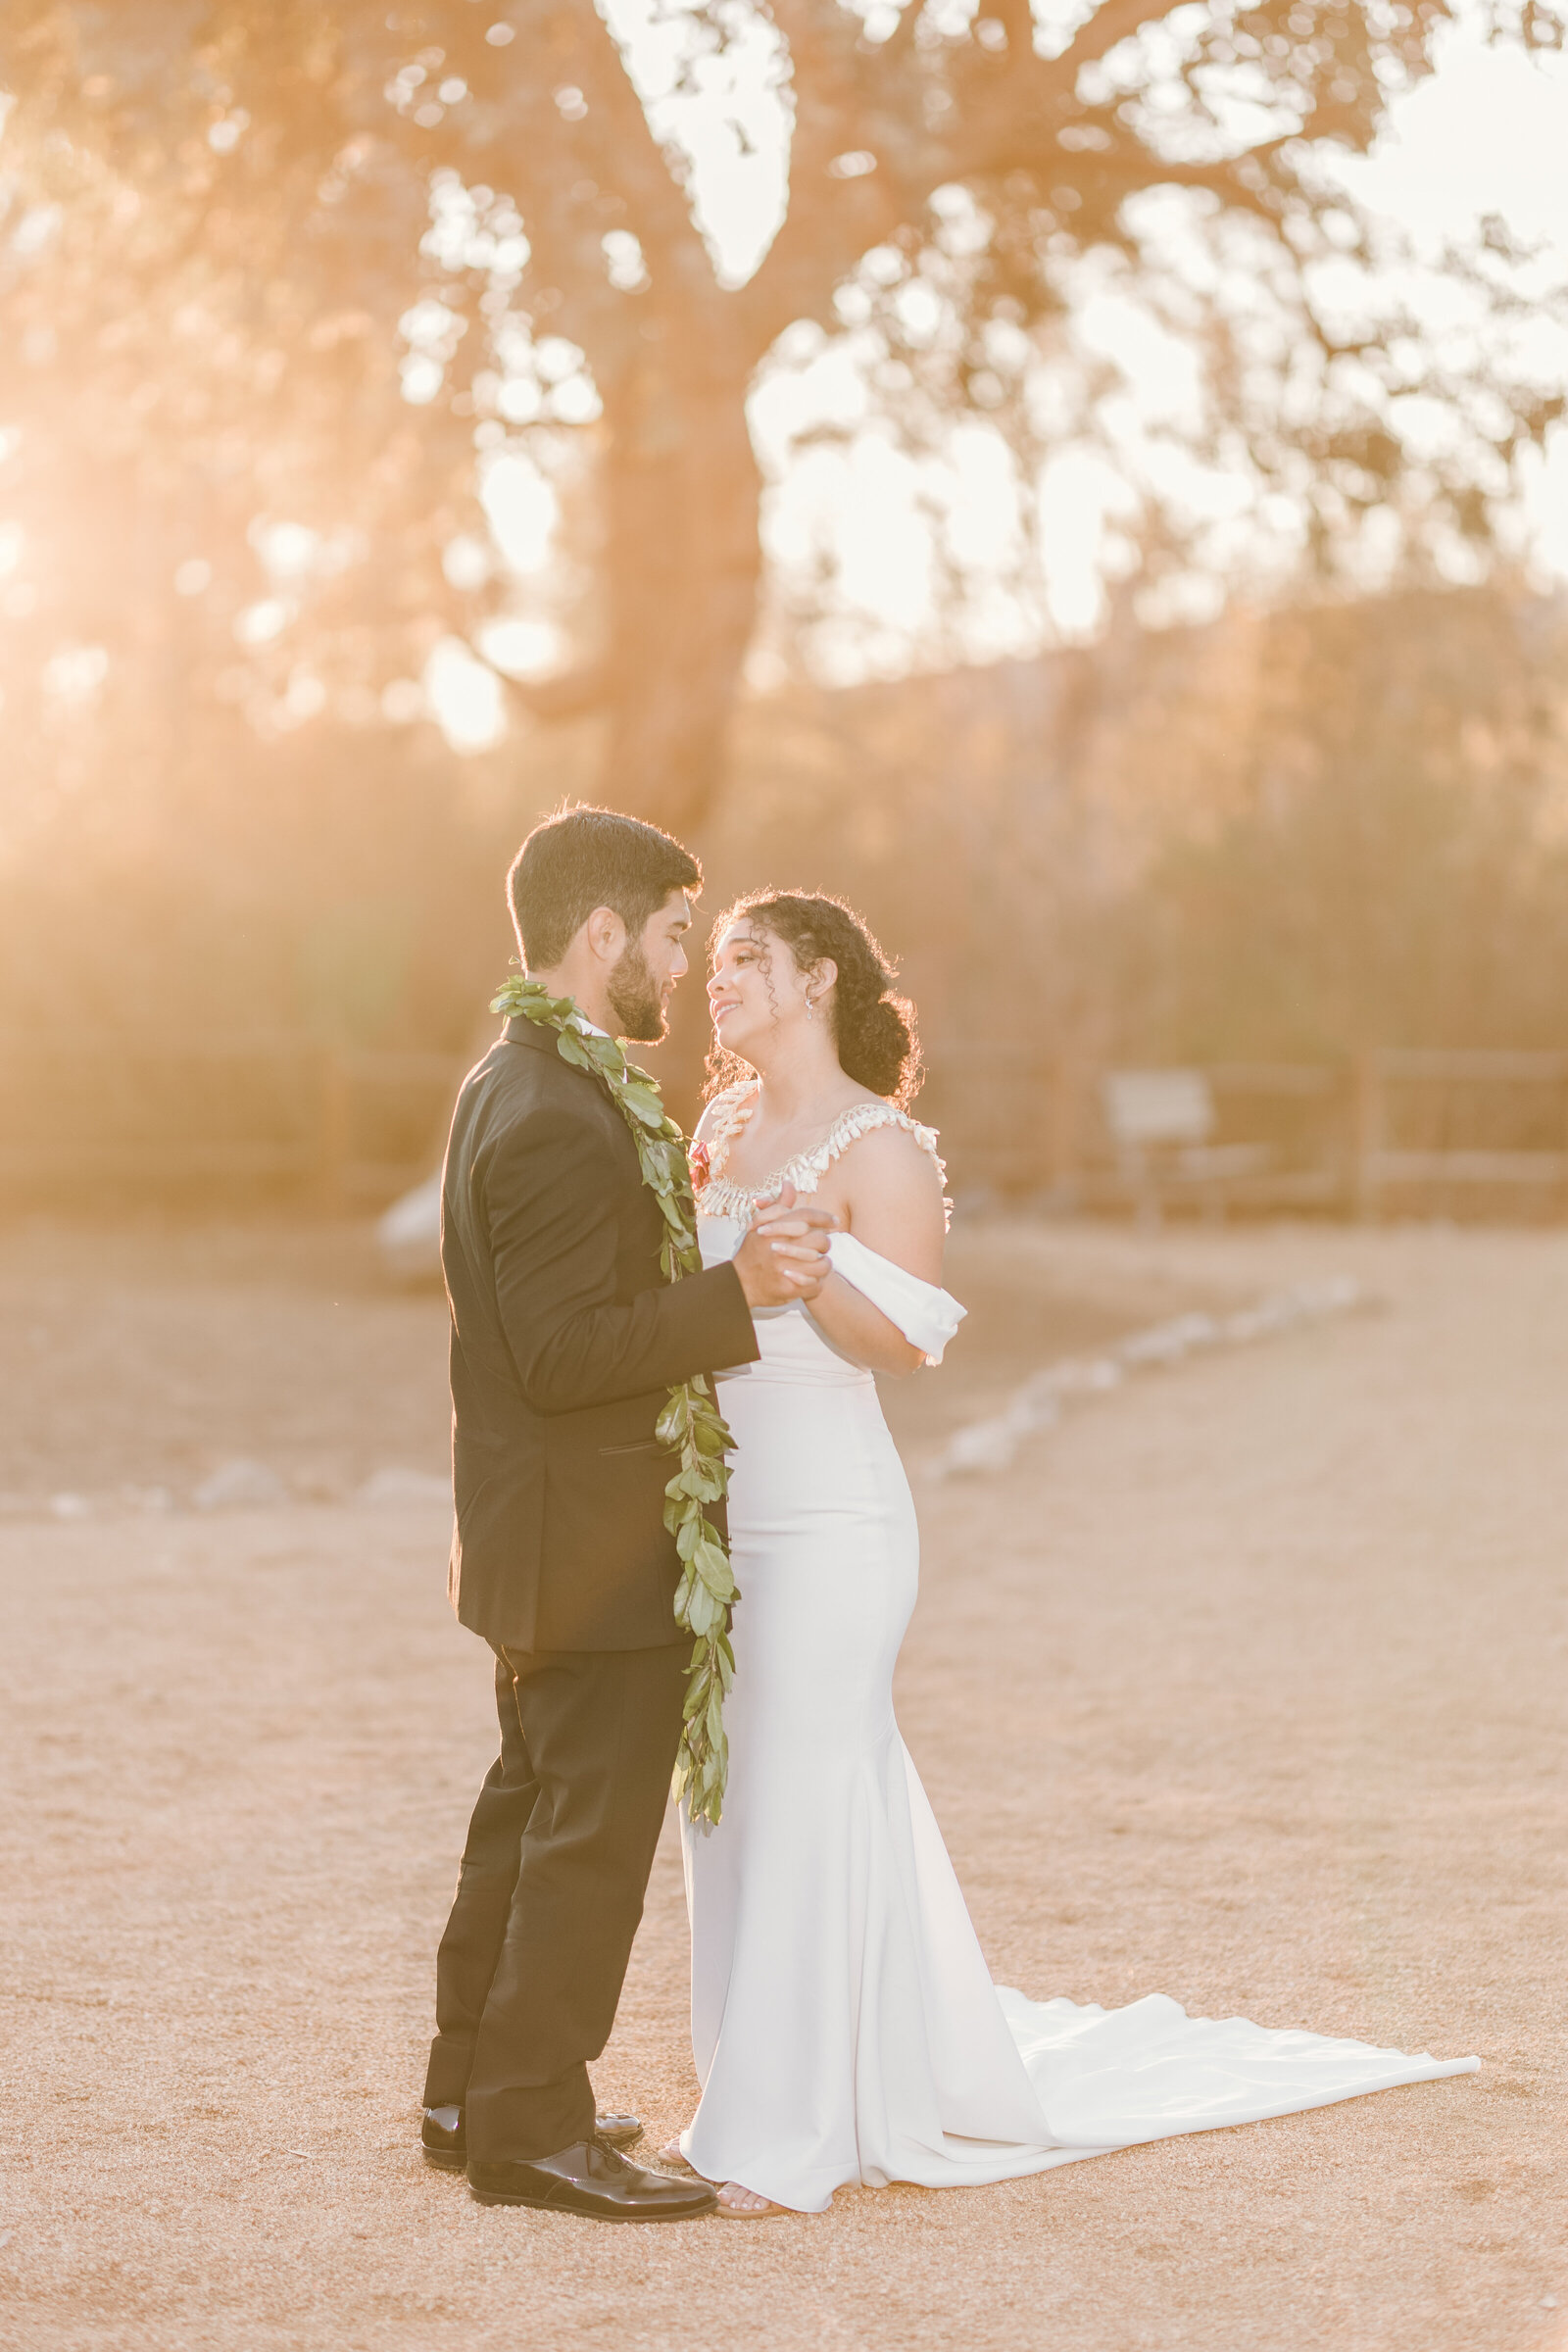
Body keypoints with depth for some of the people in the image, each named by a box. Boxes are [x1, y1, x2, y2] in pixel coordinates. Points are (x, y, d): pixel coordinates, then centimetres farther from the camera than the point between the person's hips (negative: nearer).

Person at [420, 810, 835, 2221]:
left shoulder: (516, 1087, 11)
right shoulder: (557, 1123, -23)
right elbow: (562, 1355, -27)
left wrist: (725, 1266, 17)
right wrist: (738, 1295, -29)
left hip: (547, 1542, 11)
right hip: (596, 1540, -11)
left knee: (534, 1805, 19)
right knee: (594, 1829, -2)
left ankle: (475, 2087, 30)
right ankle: (531, 2125, 6)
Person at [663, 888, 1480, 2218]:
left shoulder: (878, 1146, -9)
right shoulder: (721, 1130, 13)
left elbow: (906, 1343, -14)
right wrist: (680, 1215, 4)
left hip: (827, 1515, -8)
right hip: (716, 1502, 8)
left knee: (803, 1798, -5)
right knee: (732, 1800, 11)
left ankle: (790, 2135, 3)